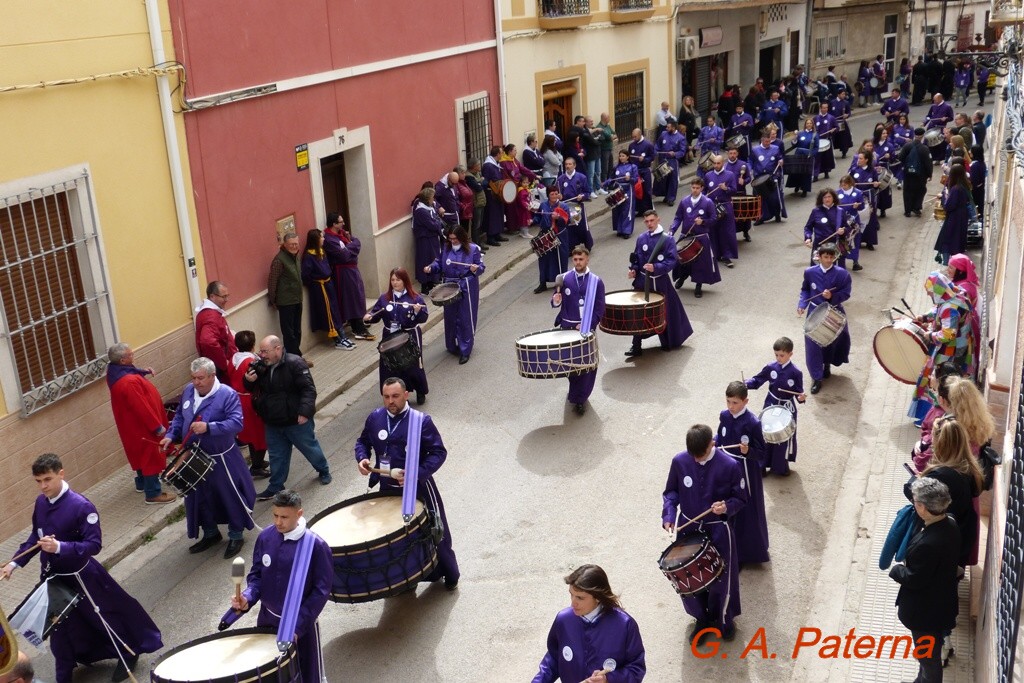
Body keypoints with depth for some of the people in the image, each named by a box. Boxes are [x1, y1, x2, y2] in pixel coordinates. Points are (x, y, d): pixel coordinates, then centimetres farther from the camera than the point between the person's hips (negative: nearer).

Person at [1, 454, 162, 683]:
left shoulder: (81, 506, -25)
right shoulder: (41, 503, -3)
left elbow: (94, 544, -26)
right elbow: (35, 538, 11)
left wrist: (59, 547, -37)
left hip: (80, 576, -6)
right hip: (52, 577, 6)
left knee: (105, 616, 12)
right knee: (61, 629, 17)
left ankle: (129, 654, 35)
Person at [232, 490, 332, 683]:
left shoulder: (316, 546, -20)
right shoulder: (265, 537, -6)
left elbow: (321, 590, -16)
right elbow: (256, 575, 4)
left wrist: (297, 626, -20)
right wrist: (247, 598, -17)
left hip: (302, 623, -4)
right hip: (267, 618, 4)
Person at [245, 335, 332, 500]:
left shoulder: (294, 363, -20)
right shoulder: (262, 366, 0)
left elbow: (308, 389, -22)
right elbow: (255, 389, 13)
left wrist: (304, 412, -31)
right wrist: (249, 381, -10)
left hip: (297, 421, -5)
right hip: (273, 424, 5)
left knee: (310, 448, 15)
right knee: (277, 455, 16)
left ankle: (324, 471, 40)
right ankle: (275, 487, 30)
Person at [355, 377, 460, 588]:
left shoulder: (421, 421, -15)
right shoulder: (374, 418, -2)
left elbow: (438, 452, -15)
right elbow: (363, 441, 14)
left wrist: (417, 474, -27)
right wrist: (362, 458, -8)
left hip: (418, 488, -4)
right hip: (388, 489, 4)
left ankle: (450, 576, 31)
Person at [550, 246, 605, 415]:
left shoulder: (596, 282, -3)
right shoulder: (564, 279, 1)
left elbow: (600, 309, -4)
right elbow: (556, 303, 6)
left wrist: (587, 325, -14)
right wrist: (556, 300, -17)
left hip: (587, 329, -1)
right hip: (567, 328, 1)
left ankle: (579, 398, 11)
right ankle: (577, 394, 32)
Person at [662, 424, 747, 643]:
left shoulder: (730, 466, -18)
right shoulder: (679, 461, -11)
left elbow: (740, 498, -7)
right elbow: (671, 492, 2)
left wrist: (727, 506, -28)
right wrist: (669, 515, -15)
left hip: (718, 531, -2)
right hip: (688, 528, 2)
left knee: (721, 578, 11)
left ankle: (724, 620, 38)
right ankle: (702, 618, 36)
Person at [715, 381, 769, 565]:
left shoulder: (753, 423, -23)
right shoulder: (724, 416, -5)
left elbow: (761, 452, -17)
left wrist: (748, 451, -35)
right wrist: (713, 443, -6)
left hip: (746, 471, -6)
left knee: (746, 510, 6)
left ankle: (747, 550, 24)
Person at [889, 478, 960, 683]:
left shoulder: (927, 544, -38)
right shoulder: (950, 526, -9)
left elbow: (914, 579, -25)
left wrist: (896, 570, -8)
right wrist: (909, 562, 2)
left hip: (925, 610, -9)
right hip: (942, 602, 9)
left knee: (928, 657, 16)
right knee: (929, 652, 30)